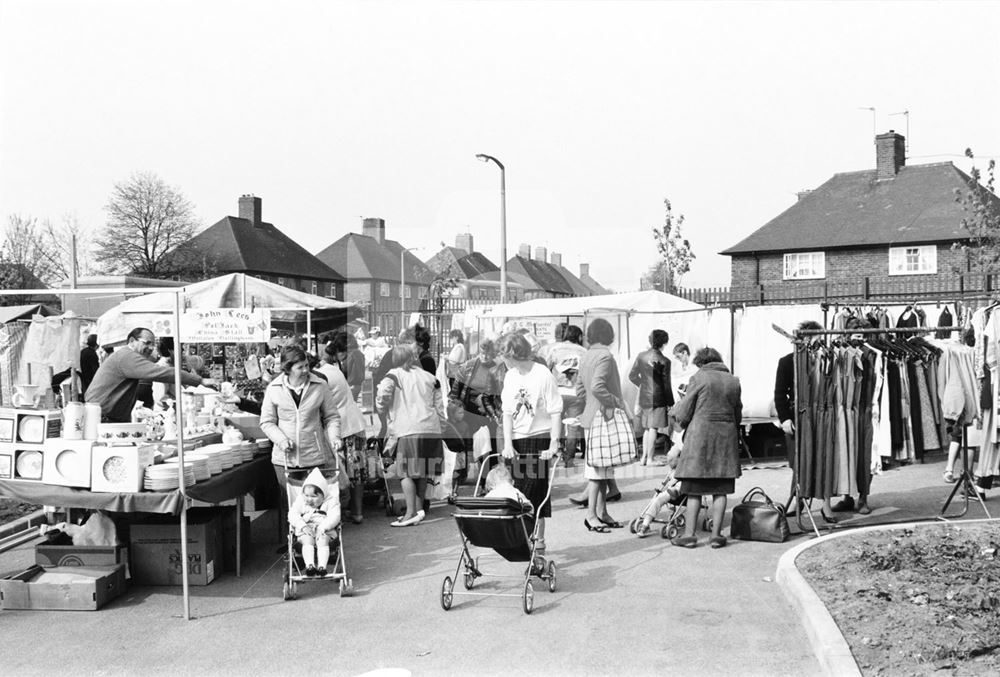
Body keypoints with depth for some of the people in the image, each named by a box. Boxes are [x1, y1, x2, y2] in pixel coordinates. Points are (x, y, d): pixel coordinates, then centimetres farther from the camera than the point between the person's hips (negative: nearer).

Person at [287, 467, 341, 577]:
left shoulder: (331, 500, 1)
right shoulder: (300, 500, 9)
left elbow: (334, 516, -11)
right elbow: (292, 515, -1)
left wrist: (322, 528, -26)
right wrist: (303, 526, -18)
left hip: (325, 530, -1)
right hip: (305, 530, 2)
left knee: (322, 540, -31)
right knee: (307, 541, -30)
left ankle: (322, 566, -40)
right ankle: (309, 565, -41)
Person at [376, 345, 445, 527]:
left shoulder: (394, 375, 1)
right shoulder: (429, 377, 16)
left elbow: (383, 392, -16)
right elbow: (439, 406, 15)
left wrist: (382, 410, 2)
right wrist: (440, 421, 22)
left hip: (409, 430, -5)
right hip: (431, 429, 6)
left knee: (407, 472, -3)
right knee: (422, 472, 14)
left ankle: (411, 513, -9)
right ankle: (420, 508, 19)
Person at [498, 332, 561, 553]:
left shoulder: (543, 375, -11)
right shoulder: (510, 376, 6)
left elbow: (555, 412, -10)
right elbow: (507, 412, 5)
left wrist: (554, 443, -16)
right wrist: (507, 444, -4)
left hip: (539, 438, -5)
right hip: (516, 440, 5)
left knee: (536, 492, -2)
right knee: (520, 492, 9)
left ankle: (538, 541, 9)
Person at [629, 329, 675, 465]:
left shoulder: (641, 356, 3)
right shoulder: (664, 361, -11)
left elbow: (632, 375, 8)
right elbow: (666, 384, -8)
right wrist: (670, 402, 1)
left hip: (643, 397, 5)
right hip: (657, 398, -5)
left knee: (646, 428, 15)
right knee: (653, 428, -2)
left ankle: (644, 457, 17)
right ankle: (649, 458, 0)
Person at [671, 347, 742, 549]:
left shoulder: (698, 378, -4)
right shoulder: (734, 381, 10)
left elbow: (683, 413, -4)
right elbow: (738, 415, 14)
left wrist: (676, 410, 18)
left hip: (700, 434, -4)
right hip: (727, 436, 4)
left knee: (694, 490, 2)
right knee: (720, 490, 7)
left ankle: (689, 534, 4)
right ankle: (716, 534, 8)